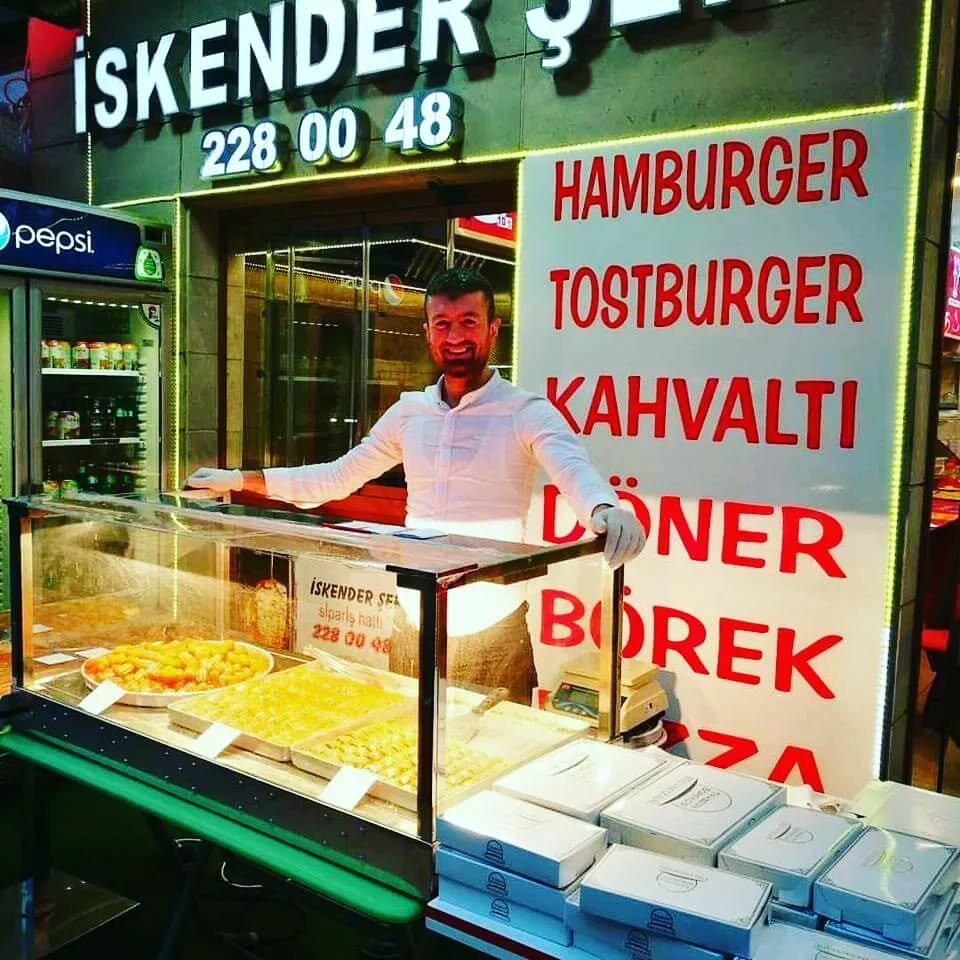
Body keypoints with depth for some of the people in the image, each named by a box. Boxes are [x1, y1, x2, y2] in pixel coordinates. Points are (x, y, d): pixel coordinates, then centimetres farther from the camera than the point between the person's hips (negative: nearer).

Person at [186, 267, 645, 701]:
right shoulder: (409, 411, 7)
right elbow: (336, 478, 15)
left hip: (490, 631, -4)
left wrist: (605, 511, -49)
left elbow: (573, 470, -26)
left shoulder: (527, 413, -8)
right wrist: (239, 479, 11)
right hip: (412, 624, 5)